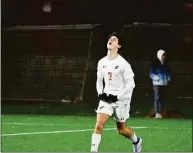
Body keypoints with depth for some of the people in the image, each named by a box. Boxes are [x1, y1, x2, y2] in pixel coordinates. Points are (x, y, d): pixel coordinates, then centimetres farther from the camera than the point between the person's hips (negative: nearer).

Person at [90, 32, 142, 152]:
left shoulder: (123, 63, -14)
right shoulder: (102, 62, 3)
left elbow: (131, 84, -14)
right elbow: (99, 80, 15)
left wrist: (117, 96, -20)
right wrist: (100, 93, -3)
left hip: (121, 99, -4)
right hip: (107, 98, 4)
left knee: (121, 129, 10)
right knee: (99, 125, -14)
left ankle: (137, 141, 41)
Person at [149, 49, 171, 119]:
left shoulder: (166, 64, 10)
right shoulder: (154, 64, -5)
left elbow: (168, 73, 22)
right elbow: (151, 74, -5)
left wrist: (168, 78, 5)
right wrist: (157, 78, -17)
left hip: (164, 84, 5)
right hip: (157, 84, -5)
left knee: (162, 98, 4)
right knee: (157, 98, -9)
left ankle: (159, 112, 10)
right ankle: (157, 113, -9)